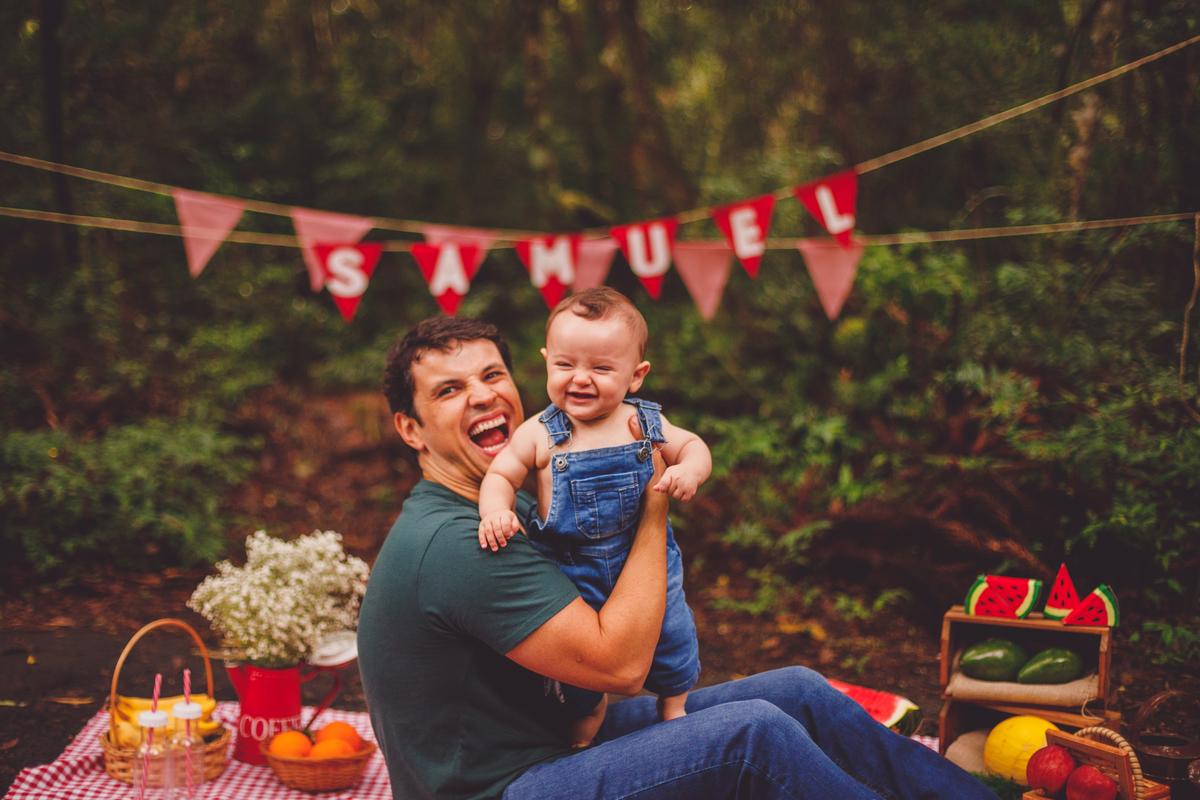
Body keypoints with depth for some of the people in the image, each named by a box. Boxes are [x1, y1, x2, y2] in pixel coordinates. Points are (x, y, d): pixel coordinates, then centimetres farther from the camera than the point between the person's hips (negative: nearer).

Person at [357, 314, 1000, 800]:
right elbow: (618, 665, -25)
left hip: (554, 739, 10)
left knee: (797, 691, 3)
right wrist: (655, 509, -16)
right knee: (753, 733, -26)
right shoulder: (452, 544, -24)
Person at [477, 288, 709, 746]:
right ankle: (585, 732, 38)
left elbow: (692, 446, 6)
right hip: (572, 577, -2)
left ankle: (673, 709, 45)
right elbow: (500, 474, -8)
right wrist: (495, 511, -29)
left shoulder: (645, 425, -6)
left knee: (672, 641, 15)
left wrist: (689, 470, -16)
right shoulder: (539, 435, -12)